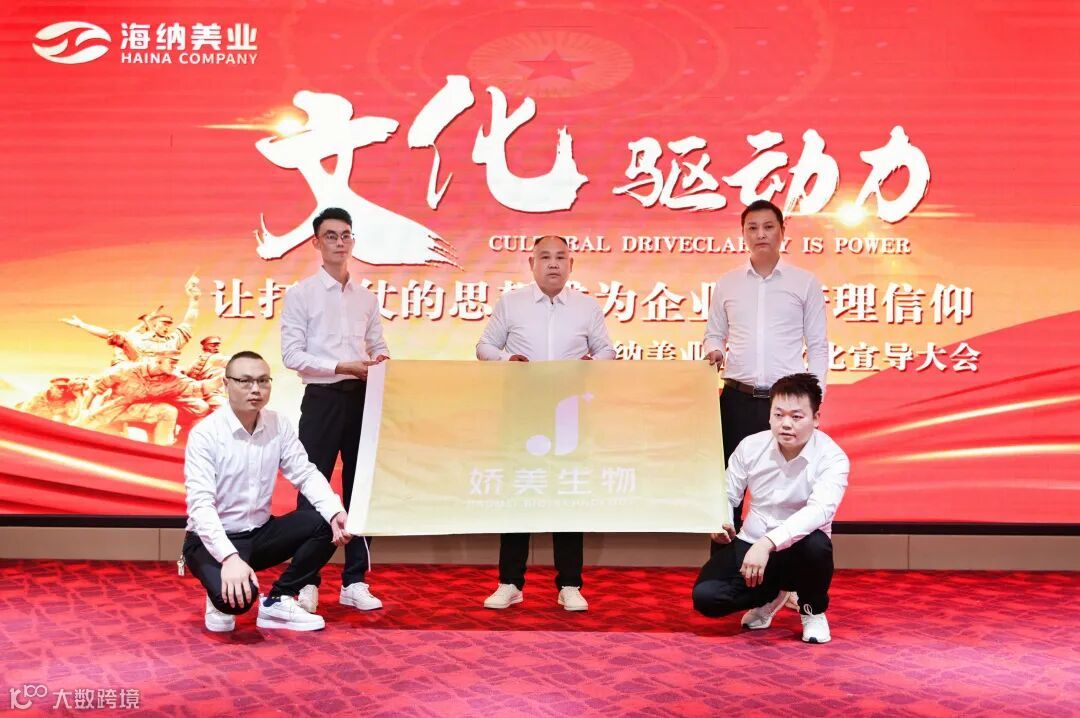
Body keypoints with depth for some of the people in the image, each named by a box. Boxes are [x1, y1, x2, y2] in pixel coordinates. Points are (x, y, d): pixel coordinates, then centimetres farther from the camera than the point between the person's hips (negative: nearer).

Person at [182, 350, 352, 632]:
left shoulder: (279, 426, -2)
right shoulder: (205, 433, -18)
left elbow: (306, 474, -3)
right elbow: (200, 504, -26)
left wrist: (336, 512, -24)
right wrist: (229, 557, -40)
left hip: (260, 534, 6)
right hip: (213, 540, -6)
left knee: (326, 524, -15)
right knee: (237, 595, -35)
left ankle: (277, 602, 0)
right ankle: (220, 601, 4)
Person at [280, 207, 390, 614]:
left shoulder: (366, 298, 13)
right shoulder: (301, 294, -1)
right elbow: (291, 355, -8)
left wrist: (380, 361, -8)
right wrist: (341, 367, -17)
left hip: (361, 398, 5)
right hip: (322, 398, -5)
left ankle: (355, 581, 14)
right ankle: (307, 581, 6)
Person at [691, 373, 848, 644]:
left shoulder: (832, 458, -19)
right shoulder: (750, 446, -6)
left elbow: (820, 509, -36)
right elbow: (727, 494, 6)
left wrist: (768, 543, -49)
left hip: (797, 550, -3)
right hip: (749, 544, 3)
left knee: (816, 543, -39)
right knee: (705, 596, -20)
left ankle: (813, 610, -3)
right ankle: (770, 595, 15)